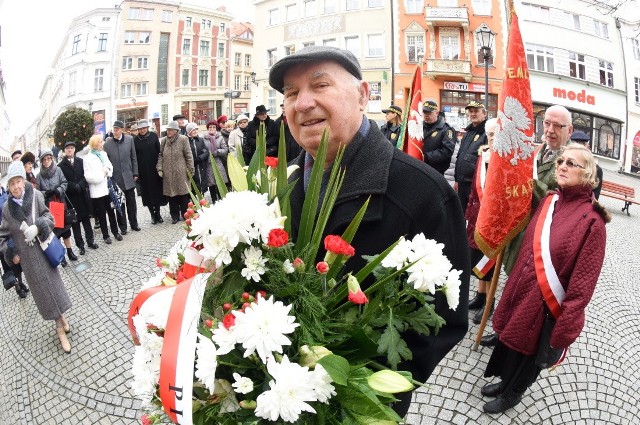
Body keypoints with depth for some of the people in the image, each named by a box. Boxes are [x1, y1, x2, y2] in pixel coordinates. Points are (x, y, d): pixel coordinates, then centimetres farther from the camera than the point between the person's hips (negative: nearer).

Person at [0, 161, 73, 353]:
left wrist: (37, 227, -21)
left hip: (44, 251, -1)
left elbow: (49, 217, -4)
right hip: (28, 258, 1)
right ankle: (60, 324, 19)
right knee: (43, 290, 7)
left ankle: (60, 319, 29)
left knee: (53, 285, 7)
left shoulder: (35, 196, -10)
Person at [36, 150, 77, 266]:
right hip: (48, 206, -1)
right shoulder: (39, 176, -4)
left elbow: (65, 183, -3)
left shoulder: (58, 170, -4)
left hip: (61, 203, 1)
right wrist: (46, 193, -18)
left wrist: (58, 190, -19)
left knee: (65, 227, 10)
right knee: (54, 230, 3)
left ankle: (69, 251, 24)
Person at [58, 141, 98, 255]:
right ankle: (80, 245, 10)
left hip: (83, 195, 2)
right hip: (71, 197, -2)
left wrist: (80, 185, -15)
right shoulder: (61, 165, -1)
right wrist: (74, 187, -18)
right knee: (75, 221, 4)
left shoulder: (80, 161, 6)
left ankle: (90, 241, 22)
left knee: (86, 218, 11)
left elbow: (85, 176, 0)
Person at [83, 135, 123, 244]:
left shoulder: (104, 154, 9)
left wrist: (107, 171, -9)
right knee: (101, 214, 5)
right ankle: (105, 235, 15)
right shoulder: (88, 158, -7)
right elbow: (88, 176, -12)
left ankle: (116, 232, 23)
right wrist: (102, 175, -11)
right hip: (97, 191, -4)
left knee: (111, 211, 10)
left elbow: (110, 167, 12)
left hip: (108, 188, 4)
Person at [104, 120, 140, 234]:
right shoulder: (107, 143, -6)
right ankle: (122, 227, 18)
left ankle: (134, 224, 25)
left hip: (128, 177, 1)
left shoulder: (129, 139, -1)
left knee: (131, 203, 10)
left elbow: (133, 158, 5)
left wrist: (135, 173, 4)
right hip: (115, 179, -1)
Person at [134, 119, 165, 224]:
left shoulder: (153, 136, -1)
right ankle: (153, 214, 13)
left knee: (157, 190, 5)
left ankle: (157, 213, 16)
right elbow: (134, 157, 0)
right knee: (147, 191, 4)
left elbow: (159, 151, -1)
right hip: (143, 171, 0)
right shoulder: (135, 140, -1)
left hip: (154, 168, 0)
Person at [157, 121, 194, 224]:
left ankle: (185, 215, 17)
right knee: (171, 195, 6)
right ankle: (175, 216, 16)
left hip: (181, 173, -3)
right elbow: (160, 155, 11)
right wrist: (159, 168, 0)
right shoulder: (163, 140, 8)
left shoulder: (183, 139, -3)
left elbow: (188, 155, -2)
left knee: (183, 195, 4)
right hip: (168, 174, 3)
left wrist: (190, 169, -4)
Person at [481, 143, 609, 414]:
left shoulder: (592, 220, -19)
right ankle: (506, 381, 48)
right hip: (522, 294, 6)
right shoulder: (549, 201, 0)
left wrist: (564, 328, -19)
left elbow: (582, 283, -19)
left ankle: (513, 394, 41)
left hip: (546, 305, -5)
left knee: (529, 350, 16)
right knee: (511, 338, 22)